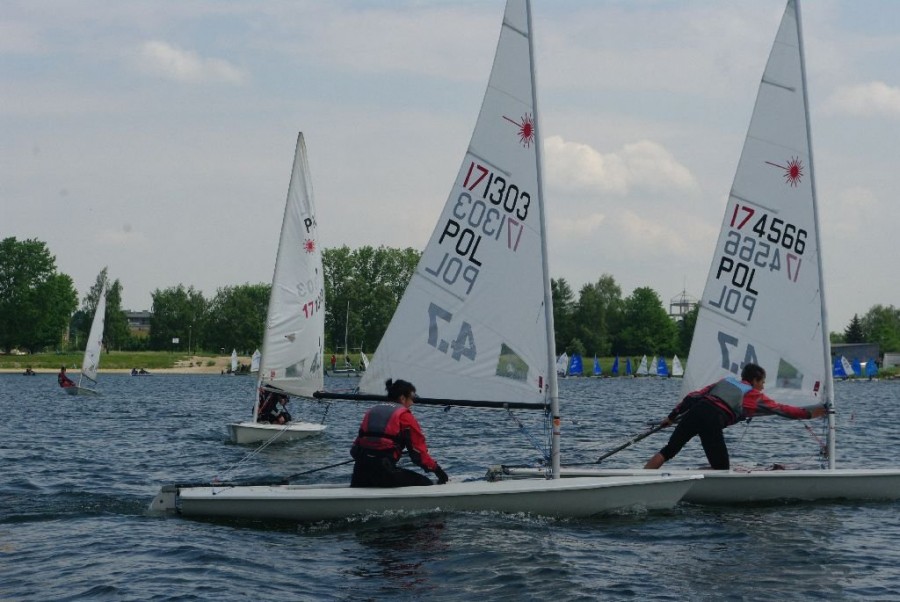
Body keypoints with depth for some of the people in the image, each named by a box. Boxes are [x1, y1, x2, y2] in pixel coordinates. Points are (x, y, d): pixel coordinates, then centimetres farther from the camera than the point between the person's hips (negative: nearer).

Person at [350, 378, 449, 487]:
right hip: (383, 470, -6)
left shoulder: (371, 411, 22)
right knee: (426, 484, 3)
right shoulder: (405, 416, 3)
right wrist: (437, 470, 12)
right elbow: (418, 448, 2)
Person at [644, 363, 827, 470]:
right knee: (721, 468, 4)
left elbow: (693, 396, 25)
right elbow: (782, 409, 25)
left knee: (668, 450, 10)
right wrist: (810, 412, 36)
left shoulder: (725, 381, 31)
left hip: (695, 410, 5)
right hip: (713, 419, -5)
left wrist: (672, 416, 27)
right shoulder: (756, 396, 20)